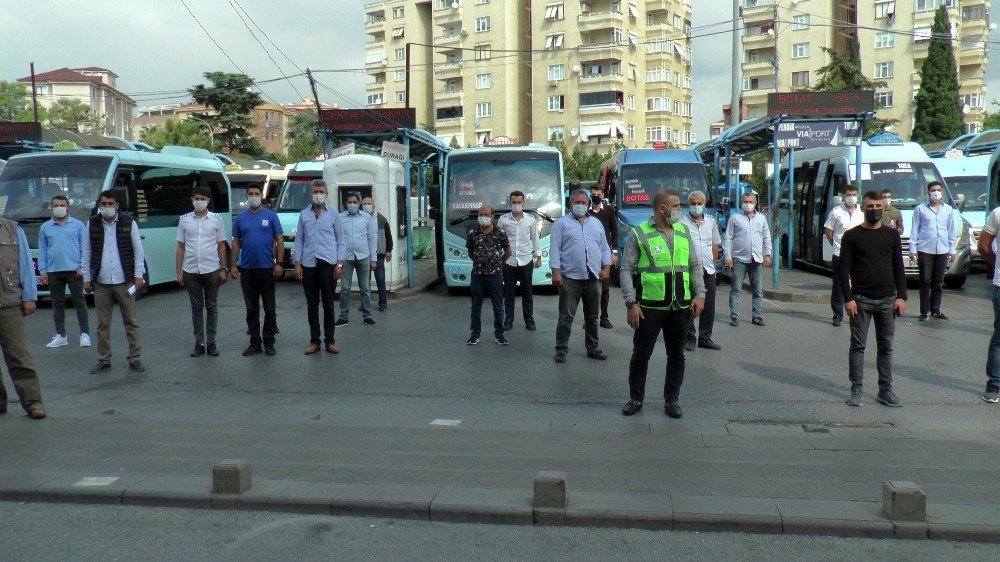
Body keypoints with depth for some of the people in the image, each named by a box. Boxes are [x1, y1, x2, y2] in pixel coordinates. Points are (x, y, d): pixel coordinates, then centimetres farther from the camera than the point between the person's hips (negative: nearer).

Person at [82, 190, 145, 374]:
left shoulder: (129, 222, 2)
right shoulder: (92, 224, 7)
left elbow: (138, 250, 4)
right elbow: (87, 253, 10)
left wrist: (138, 275, -3)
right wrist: (87, 278, 6)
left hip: (124, 282, -1)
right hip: (101, 283, 2)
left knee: (131, 322, 2)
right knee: (103, 324, 7)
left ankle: (134, 358, 9)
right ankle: (104, 360, 15)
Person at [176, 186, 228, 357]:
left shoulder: (216, 219, 3)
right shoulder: (184, 220, 5)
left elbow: (221, 246, 5)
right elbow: (180, 247, 7)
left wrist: (224, 269, -1)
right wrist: (179, 272, 2)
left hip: (212, 270, -1)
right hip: (190, 271, 1)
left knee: (212, 307, 5)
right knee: (196, 308, 7)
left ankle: (211, 342, 12)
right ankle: (199, 343, 13)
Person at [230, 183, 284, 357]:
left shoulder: (271, 216, 1)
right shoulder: (241, 218, 8)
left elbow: (279, 240, -1)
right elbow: (236, 243, 10)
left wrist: (279, 263, -10)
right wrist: (233, 265, 2)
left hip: (267, 269, -2)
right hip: (247, 270, 2)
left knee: (269, 308, 2)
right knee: (251, 310, 7)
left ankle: (269, 342, 11)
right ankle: (255, 343, 15)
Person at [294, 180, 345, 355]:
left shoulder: (333, 214, 6)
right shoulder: (304, 214, 10)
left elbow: (340, 241, 6)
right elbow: (299, 240, 10)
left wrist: (339, 263, -2)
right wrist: (297, 263, 2)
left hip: (328, 264, -1)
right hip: (308, 265, 1)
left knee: (328, 304, 2)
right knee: (312, 304, 5)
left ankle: (330, 341, 10)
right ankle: (314, 341, 12)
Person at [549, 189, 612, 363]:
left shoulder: (596, 223, 17)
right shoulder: (561, 223, 3)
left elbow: (604, 247, 18)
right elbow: (555, 249, -4)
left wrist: (606, 267, 4)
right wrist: (555, 271, -13)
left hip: (594, 278, 5)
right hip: (570, 278, -4)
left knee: (592, 317, 13)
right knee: (566, 317, -2)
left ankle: (593, 348, 23)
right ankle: (561, 350, 5)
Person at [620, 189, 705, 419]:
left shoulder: (684, 232, 9)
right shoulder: (639, 234, -5)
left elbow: (695, 266, 13)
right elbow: (626, 270, -6)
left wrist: (699, 295, 2)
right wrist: (631, 303, -12)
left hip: (681, 307, 4)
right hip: (650, 307, -4)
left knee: (676, 355, 11)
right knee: (641, 354, 4)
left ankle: (671, 400, 24)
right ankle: (636, 399, 20)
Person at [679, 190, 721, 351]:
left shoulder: (711, 222, 12)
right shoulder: (682, 223, -5)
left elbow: (715, 246, 20)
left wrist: (713, 266, 15)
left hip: (708, 272, 5)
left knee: (709, 308, 8)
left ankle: (705, 338, 18)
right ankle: (689, 339, 9)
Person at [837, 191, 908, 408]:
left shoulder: (892, 235, 9)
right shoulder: (852, 236, 0)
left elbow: (898, 268, 10)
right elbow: (843, 269, -3)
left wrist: (901, 296, 2)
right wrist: (848, 298, -11)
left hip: (887, 300, 3)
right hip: (861, 300, -3)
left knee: (886, 347, 7)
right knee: (858, 346, 1)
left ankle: (885, 391, 15)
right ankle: (856, 390, 8)